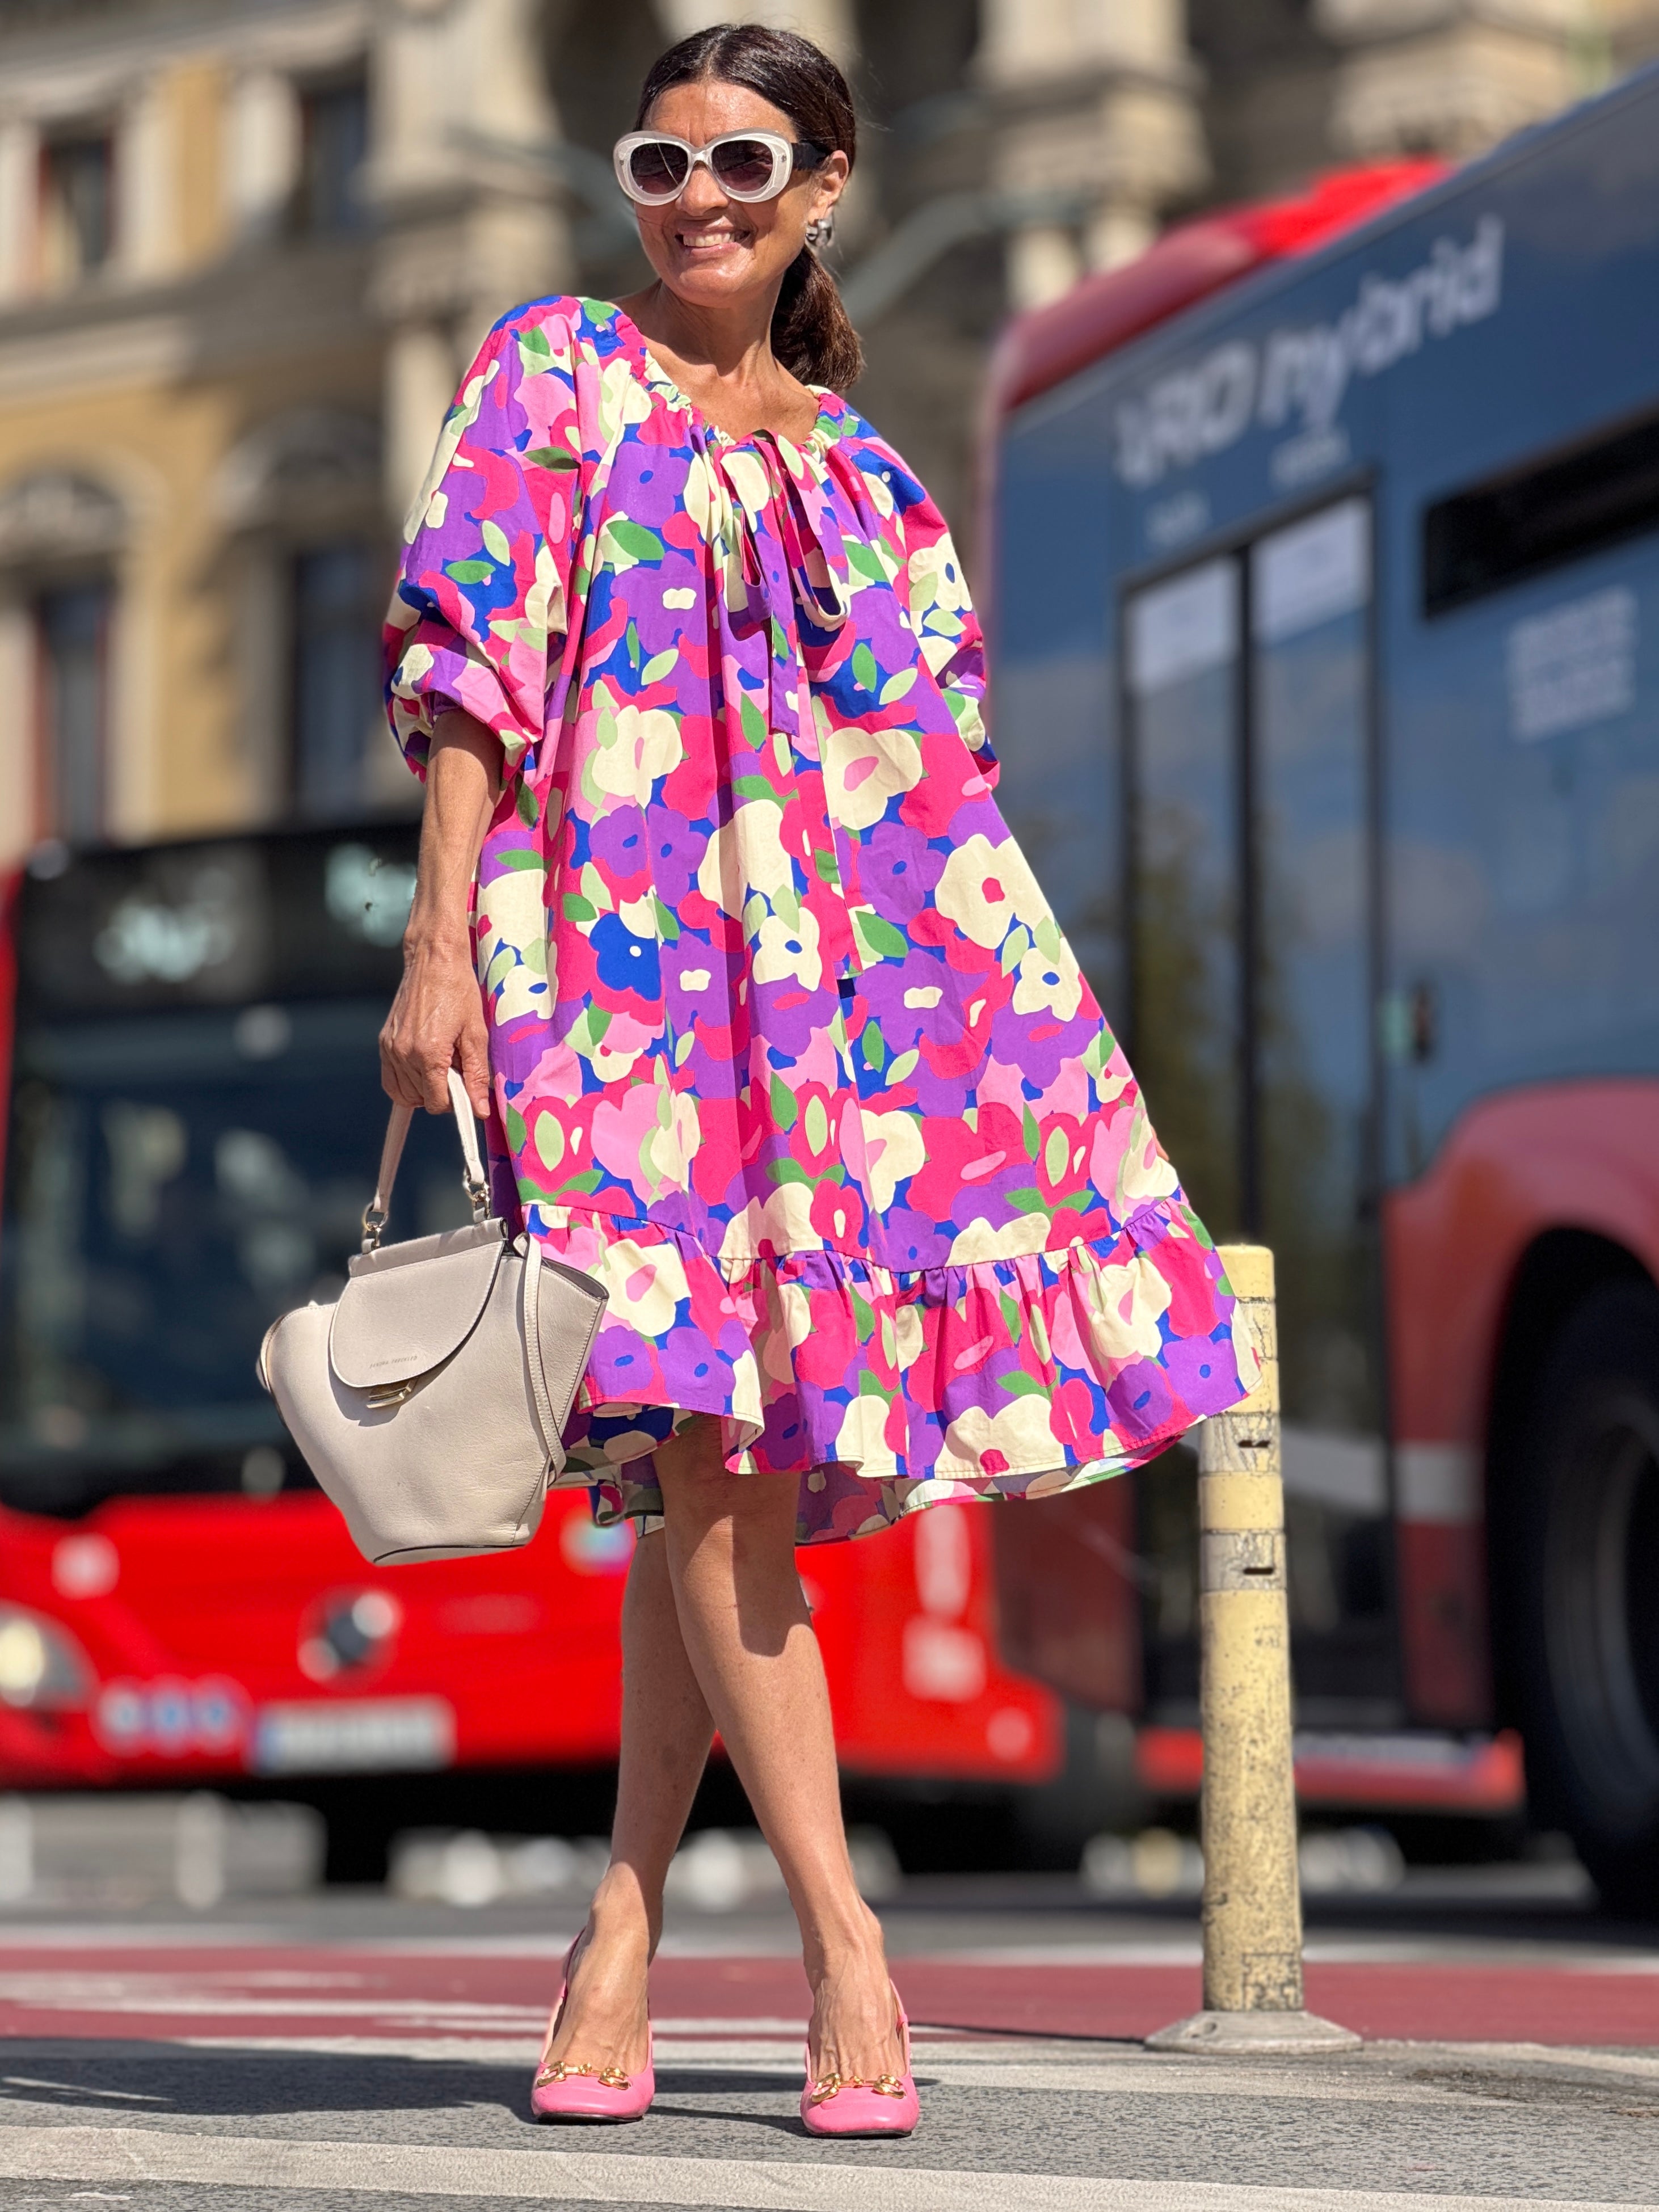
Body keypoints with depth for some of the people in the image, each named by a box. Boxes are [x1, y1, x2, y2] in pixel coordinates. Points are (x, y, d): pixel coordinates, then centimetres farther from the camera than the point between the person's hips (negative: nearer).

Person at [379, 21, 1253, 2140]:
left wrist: (1013, 1009, 14)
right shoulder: (553, 374, 8)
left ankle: (626, 1922, 7)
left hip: (858, 976, 4)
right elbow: (469, 666, -1)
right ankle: (845, 1944, -10)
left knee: (730, 1450, 0)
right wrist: (439, 949, -11)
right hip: (632, 957, -4)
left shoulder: (855, 457, 20)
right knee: (714, 1432, -13)